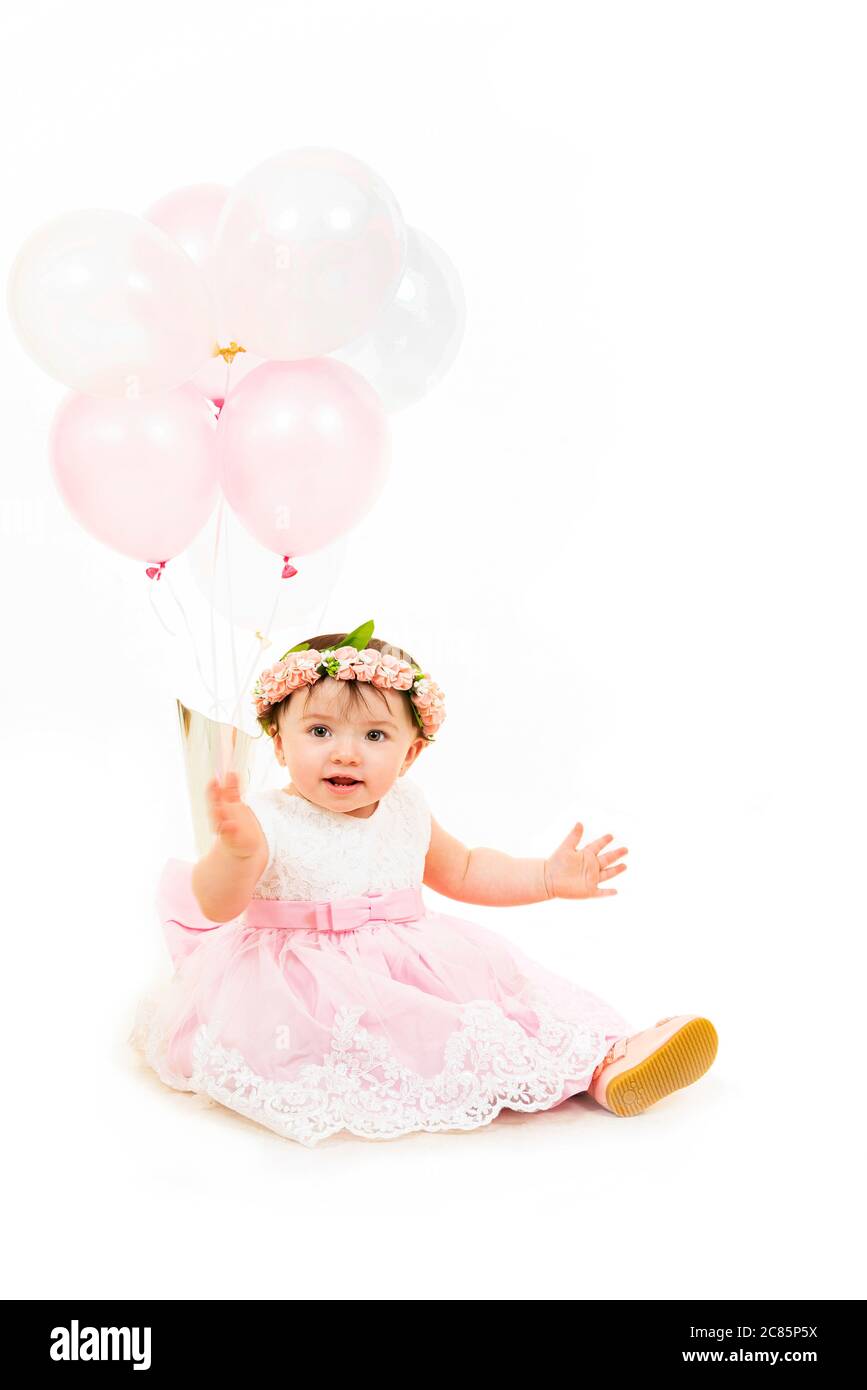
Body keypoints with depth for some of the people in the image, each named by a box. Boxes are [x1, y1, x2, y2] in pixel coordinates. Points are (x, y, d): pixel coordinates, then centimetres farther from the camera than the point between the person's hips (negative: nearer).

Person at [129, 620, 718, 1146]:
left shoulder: (407, 810, 5)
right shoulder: (268, 819, -14)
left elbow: (461, 870, 22)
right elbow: (216, 906, -29)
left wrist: (548, 877, 12)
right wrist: (236, 849, -51)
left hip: (407, 961, 7)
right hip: (303, 984, -6)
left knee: (492, 971, -11)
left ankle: (607, 1062, -15)